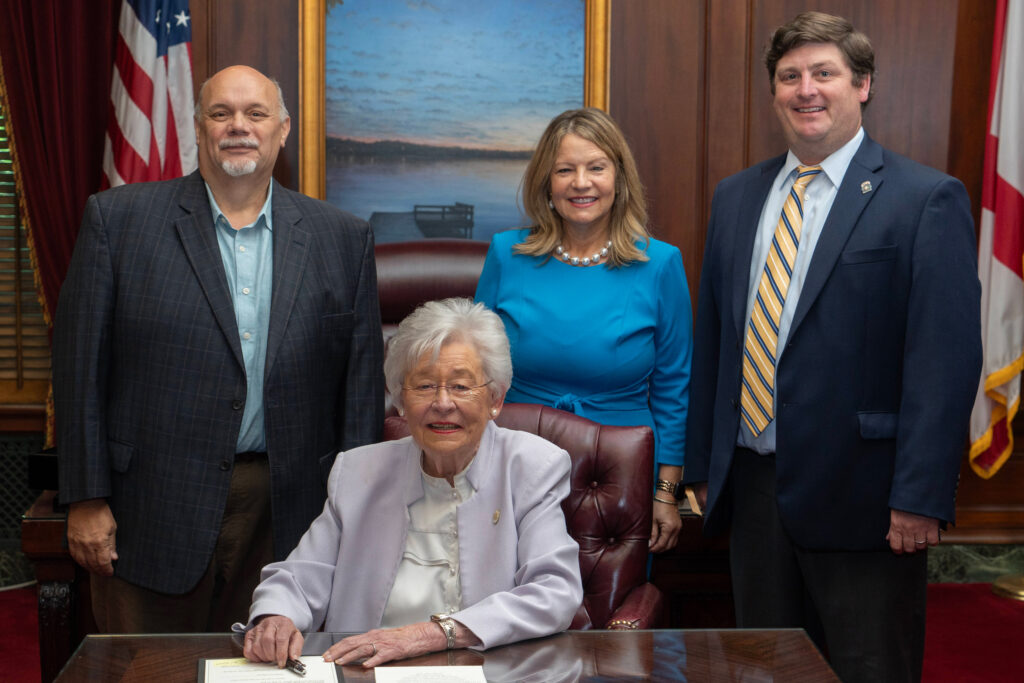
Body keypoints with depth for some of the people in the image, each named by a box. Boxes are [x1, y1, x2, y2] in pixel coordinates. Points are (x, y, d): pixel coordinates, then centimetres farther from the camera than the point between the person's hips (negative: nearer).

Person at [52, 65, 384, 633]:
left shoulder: (342, 239, 6)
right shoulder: (118, 218, 1)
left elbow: (362, 381, 7)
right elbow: (81, 367, 0)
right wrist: (86, 500, -5)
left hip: (290, 518, 2)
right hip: (152, 516, -1)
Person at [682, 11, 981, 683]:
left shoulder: (927, 199, -7)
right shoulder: (737, 197, 12)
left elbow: (948, 357, -12)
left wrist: (921, 497, -17)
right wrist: (704, 464, 12)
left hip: (859, 496, -5)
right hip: (752, 486, 5)